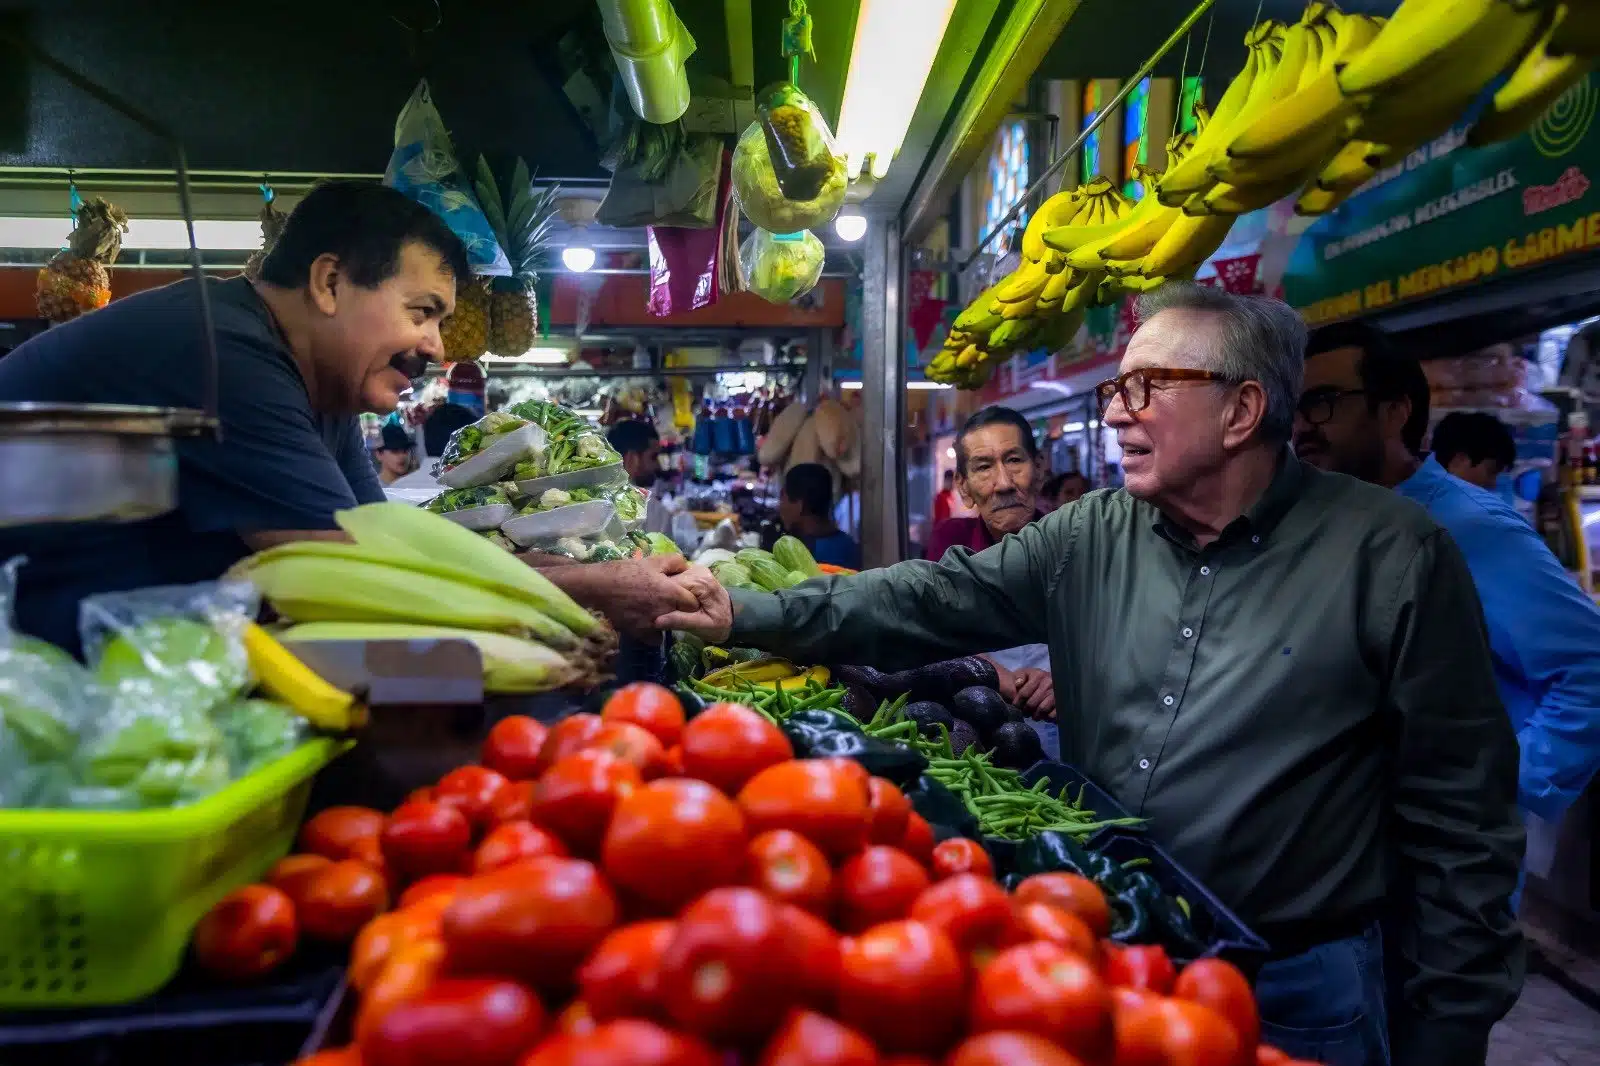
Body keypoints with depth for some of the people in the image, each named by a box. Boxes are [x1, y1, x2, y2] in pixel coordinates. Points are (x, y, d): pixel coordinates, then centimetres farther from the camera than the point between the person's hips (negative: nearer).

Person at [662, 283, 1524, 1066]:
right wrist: (746, 614, -15)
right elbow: (932, 601, -5)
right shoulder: (1090, 539, 0)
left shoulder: (1389, 557, -12)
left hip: (1297, 994, -4)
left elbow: (1459, 814, -9)